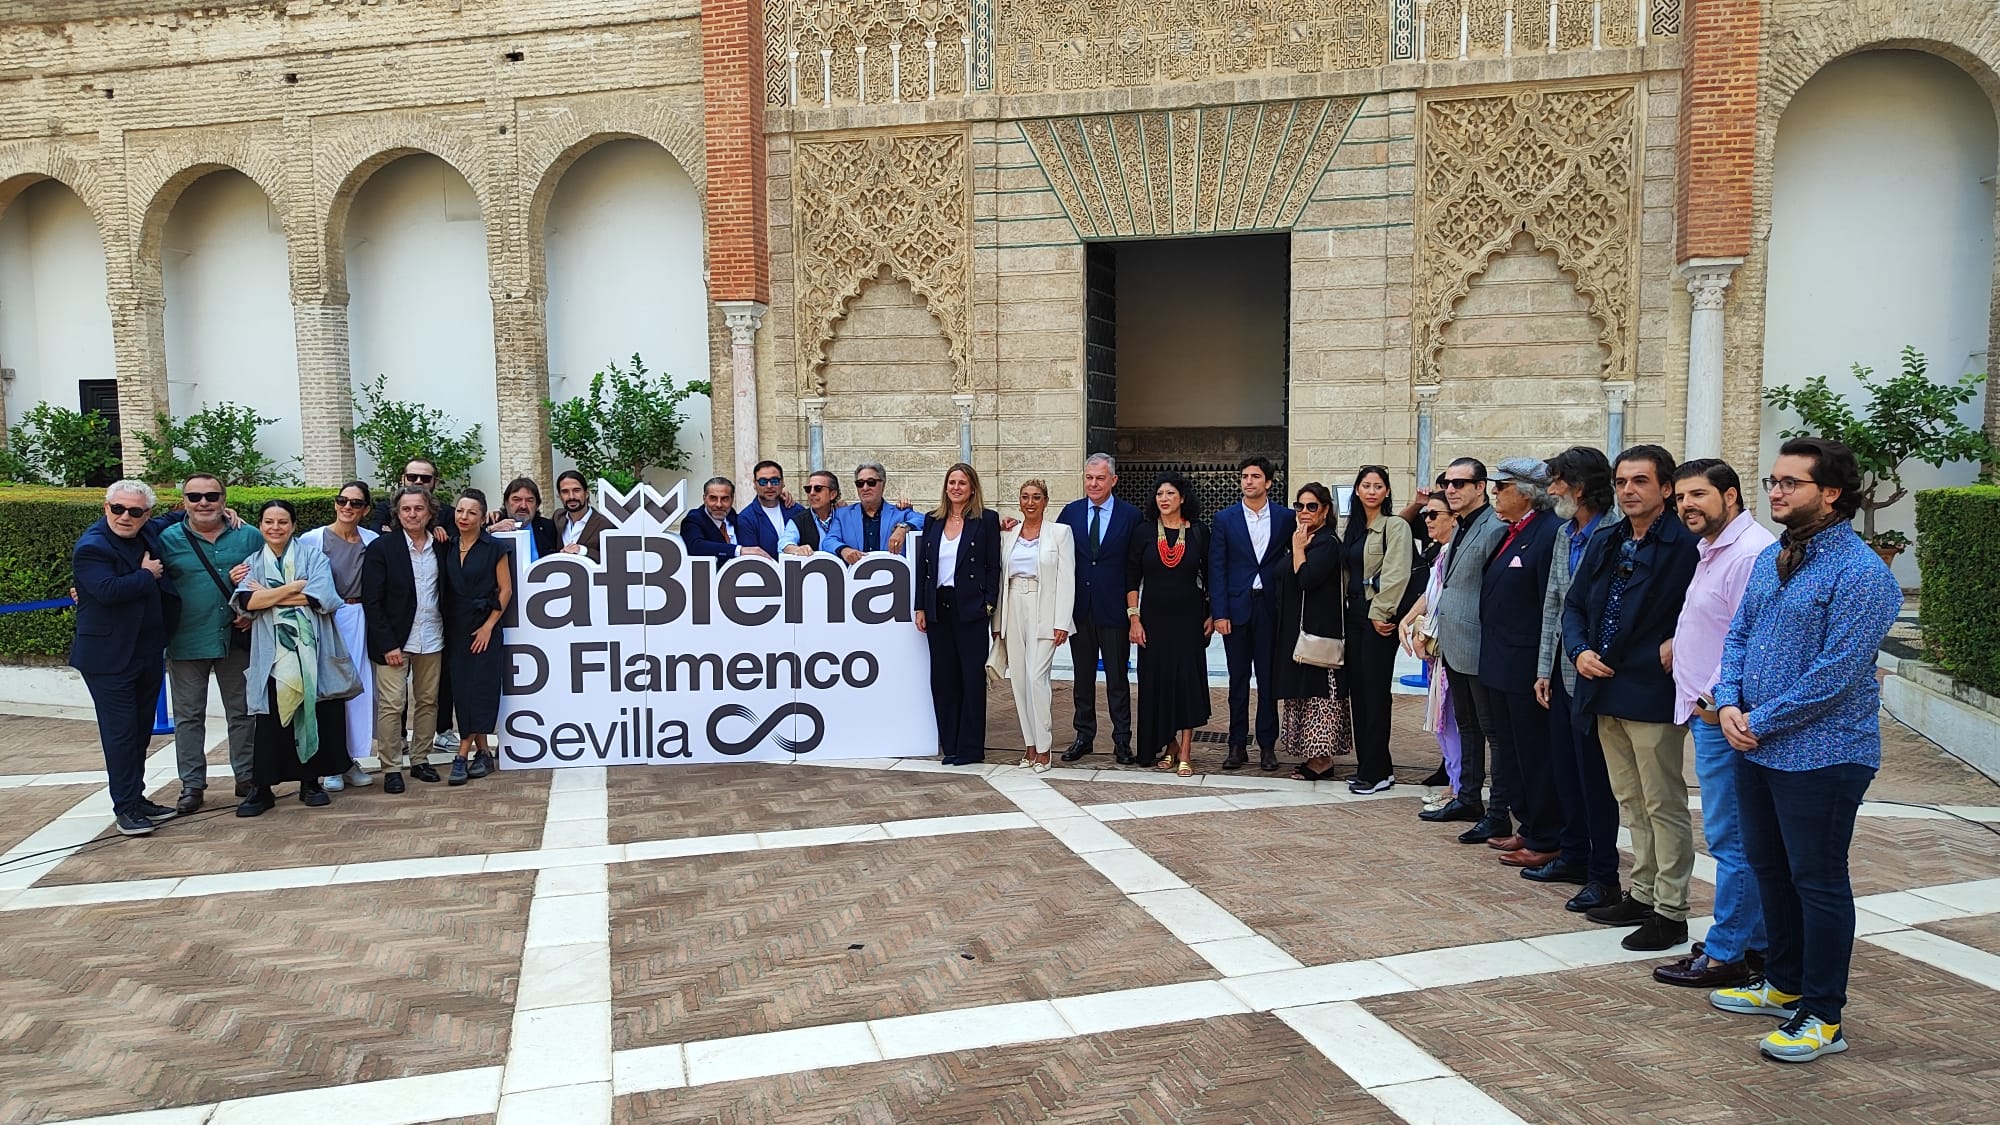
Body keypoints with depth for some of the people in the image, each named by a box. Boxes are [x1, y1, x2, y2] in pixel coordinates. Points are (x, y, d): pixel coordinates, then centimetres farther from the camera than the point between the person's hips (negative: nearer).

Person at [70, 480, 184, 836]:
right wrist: (147, 575, -15)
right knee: (121, 732, -3)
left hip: (149, 653, 8)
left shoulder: (148, 534, 8)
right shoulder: (91, 547, -14)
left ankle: (137, 798, 23)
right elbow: (108, 590, -29)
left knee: (141, 730, 14)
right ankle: (125, 808, 4)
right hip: (109, 657, -7)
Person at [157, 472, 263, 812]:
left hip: (237, 640, 1)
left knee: (242, 712, 10)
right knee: (188, 716, 6)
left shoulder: (249, 536, 2)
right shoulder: (168, 539, 0)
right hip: (186, 642, -1)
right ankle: (192, 785, 15)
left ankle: (247, 777, 21)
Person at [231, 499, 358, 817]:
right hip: (273, 655, 1)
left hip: (311, 653, -1)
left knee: (315, 718, 2)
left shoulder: (313, 556, 6)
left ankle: (310, 782, 15)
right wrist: (294, 587, -11)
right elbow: (246, 601, -6)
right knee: (270, 722, -2)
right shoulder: (253, 563, 12)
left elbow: (320, 597, -11)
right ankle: (261, 788, 6)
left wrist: (268, 596, -6)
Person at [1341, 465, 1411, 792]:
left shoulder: (1395, 526, -8)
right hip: (1354, 613, 8)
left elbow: (1396, 574, -15)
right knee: (1356, 689, 8)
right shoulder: (1350, 527, 14)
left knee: (1375, 691, -5)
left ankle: (1377, 771, 2)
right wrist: (1348, 608, 11)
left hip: (1379, 616, -8)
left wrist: (1380, 613, -17)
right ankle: (1368, 765, 17)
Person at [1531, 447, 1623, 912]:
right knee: (1564, 768, 16)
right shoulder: (1565, 534, 12)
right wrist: (1544, 668, 14)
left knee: (1595, 774, -1)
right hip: (1562, 672, 9)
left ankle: (1603, 876, 10)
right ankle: (1573, 856, 29)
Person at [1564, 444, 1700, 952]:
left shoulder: (1685, 545, -11)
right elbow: (1574, 605, 15)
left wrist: (1678, 648, -17)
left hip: (1653, 694, -7)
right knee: (1631, 801, 17)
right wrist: (1579, 650, 0)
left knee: (1664, 805, 2)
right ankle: (1643, 894, 29)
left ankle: (1671, 912, 11)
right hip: (1606, 691, 8)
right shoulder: (1604, 544, 11)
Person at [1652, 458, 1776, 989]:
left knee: (1731, 838, -2)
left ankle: (1726, 954, 6)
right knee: (1741, 836, 16)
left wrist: (1714, 699, -18)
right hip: (1707, 710, 11)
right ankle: (1754, 940, 26)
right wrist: (1677, 644, 11)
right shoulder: (1712, 550, 18)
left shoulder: (1751, 554, -17)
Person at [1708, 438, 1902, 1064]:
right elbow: (1738, 635, 12)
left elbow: (1837, 672, -22)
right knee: (1769, 869, 19)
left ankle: (1824, 1017, 15)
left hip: (1820, 755, -8)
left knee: (1818, 882, 2)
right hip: (1756, 749, 8)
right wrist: (1728, 702, -5)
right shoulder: (1772, 559, 9)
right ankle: (1784, 984, 36)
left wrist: (1761, 721, -16)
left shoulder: (1860, 572, -17)